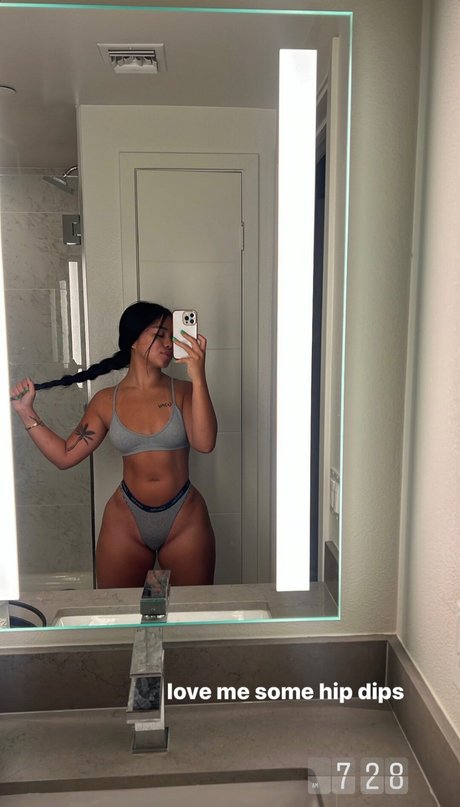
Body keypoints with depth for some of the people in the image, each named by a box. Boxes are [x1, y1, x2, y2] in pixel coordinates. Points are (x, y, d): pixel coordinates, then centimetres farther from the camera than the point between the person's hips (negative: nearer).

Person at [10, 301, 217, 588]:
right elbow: (65, 455, 1)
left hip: (184, 520, 0)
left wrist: (198, 376, -28)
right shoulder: (107, 401, 0)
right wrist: (26, 412, -3)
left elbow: (205, 443, -21)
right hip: (126, 521, 1)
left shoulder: (183, 391, -5)